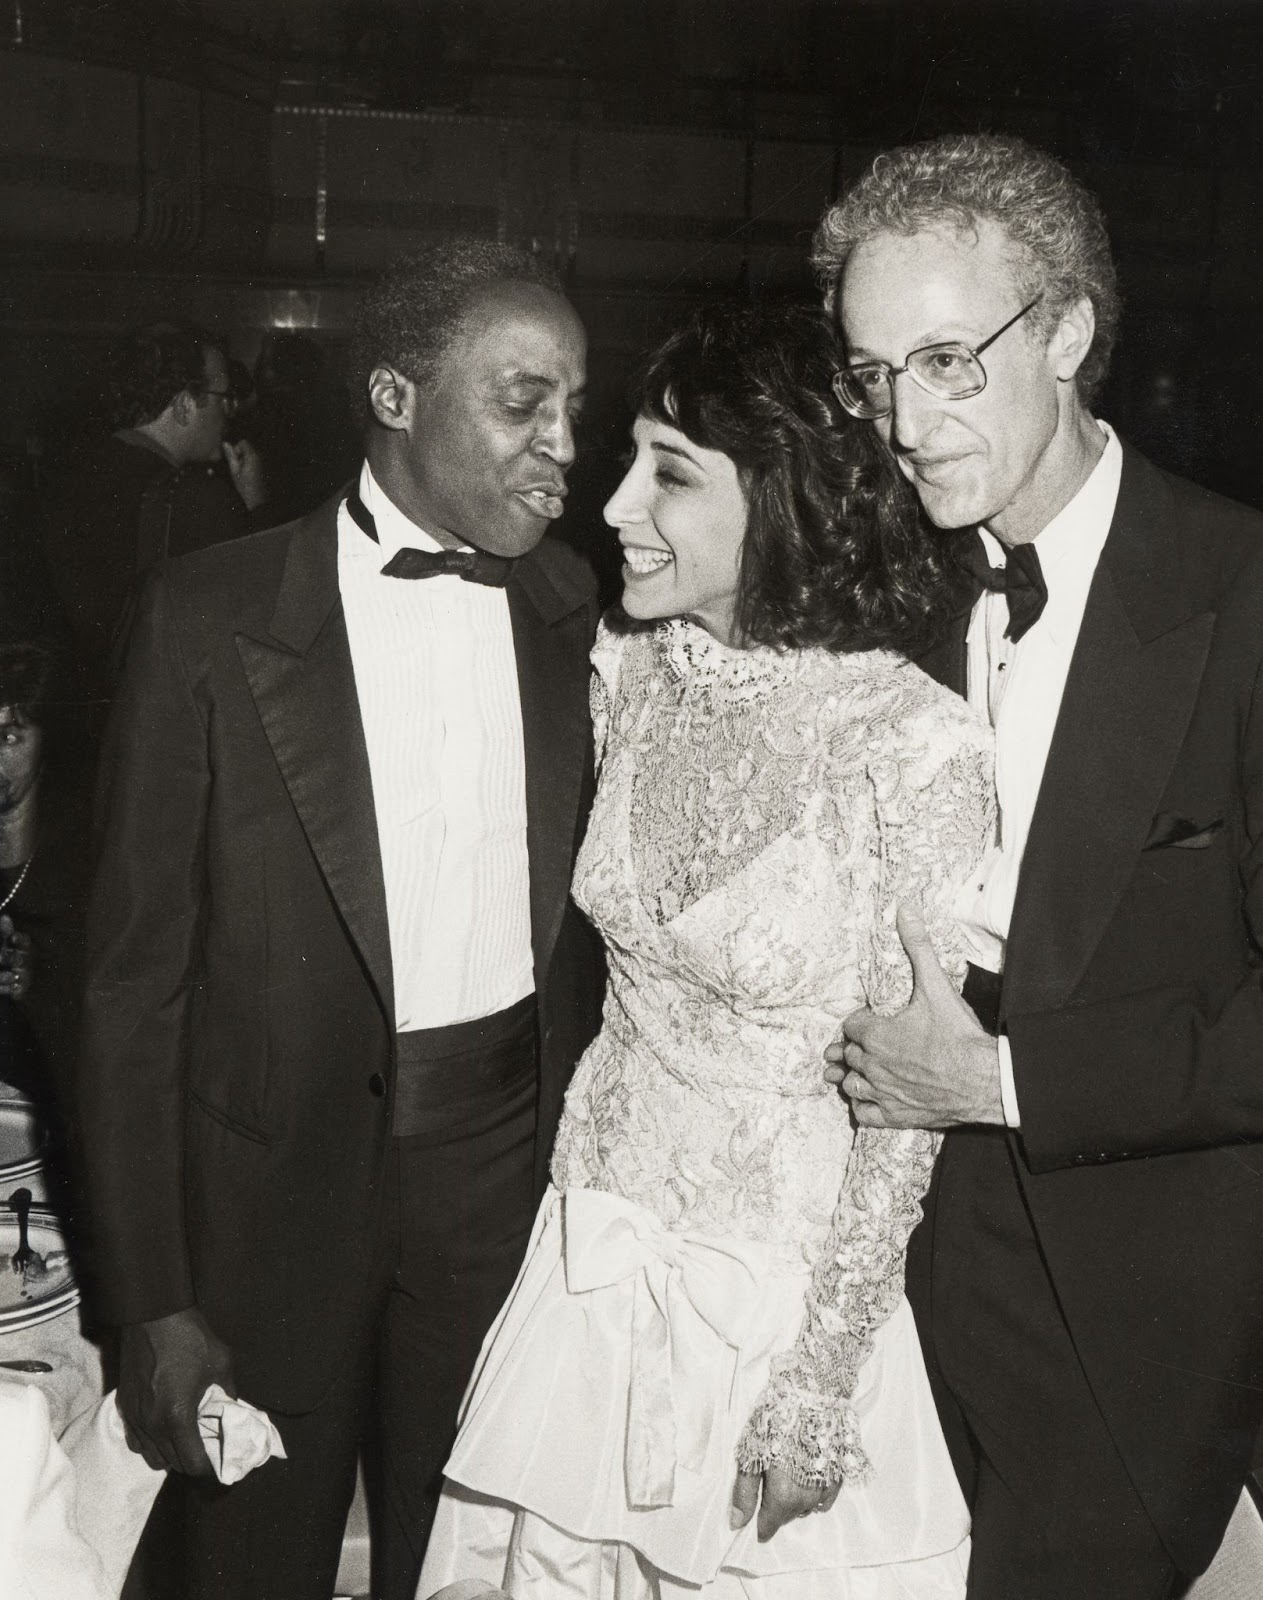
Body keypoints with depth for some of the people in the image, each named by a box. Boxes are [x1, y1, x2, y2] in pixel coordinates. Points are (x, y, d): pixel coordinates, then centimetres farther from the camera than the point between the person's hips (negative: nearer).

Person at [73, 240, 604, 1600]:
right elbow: (135, 973, -8)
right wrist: (151, 1302, -8)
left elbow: (593, 917, 6)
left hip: (511, 1178, 3)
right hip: (279, 1182, -2)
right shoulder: (209, 618, -10)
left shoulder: (578, 616, 0)